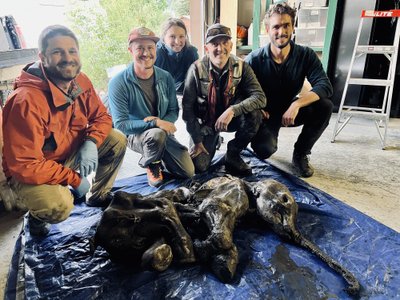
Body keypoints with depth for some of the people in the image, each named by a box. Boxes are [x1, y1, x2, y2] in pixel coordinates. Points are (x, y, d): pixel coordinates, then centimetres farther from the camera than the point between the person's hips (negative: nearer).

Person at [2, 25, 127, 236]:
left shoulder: (80, 81, -10)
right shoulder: (26, 101, -31)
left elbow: (101, 116, 1)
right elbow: (24, 166, -30)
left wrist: (91, 142, -20)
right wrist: (74, 179, -23)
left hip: (71, 152, 7)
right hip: (32, 173, -6)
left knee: (117, 140, -8)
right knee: (59, 207, -34)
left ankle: (99, 197, 15)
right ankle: (37, 216, 8)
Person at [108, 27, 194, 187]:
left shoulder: (165, 77, -5)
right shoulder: (118, 83, -18)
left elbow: (173, 111, 1)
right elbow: (120, 124, -21)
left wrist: (163, 122, -22)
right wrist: (155, 123, -29)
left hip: (163, 132, 4)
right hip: (134, 134, -4)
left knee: (188, 172, -5)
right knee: (157, 134, -39)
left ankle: (160, 157, 24)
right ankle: (151, 165, -4)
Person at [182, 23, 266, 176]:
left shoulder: (241, 67, -13)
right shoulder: (197, 69, -16)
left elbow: (260, 97, -22)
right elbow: (187, 108, -13)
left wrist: (232, 110, -37)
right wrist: (197, 141, -13)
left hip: (231, 119, 1)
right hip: (205, 122, -1)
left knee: (254, 114, -30)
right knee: (198, 166, -11)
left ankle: (233, 154, -5)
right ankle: (213, 140, 24)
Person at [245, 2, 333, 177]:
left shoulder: (306, 55, -11)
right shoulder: (254, 59, -15)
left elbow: (325, 86, -22)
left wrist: (296, 104, -38)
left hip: (290, 111, 3)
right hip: (265, 114, -2)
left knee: (325, 105, -25)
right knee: (264, 150, -31)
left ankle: (300, 154, -4)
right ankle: (270, 137, 12)